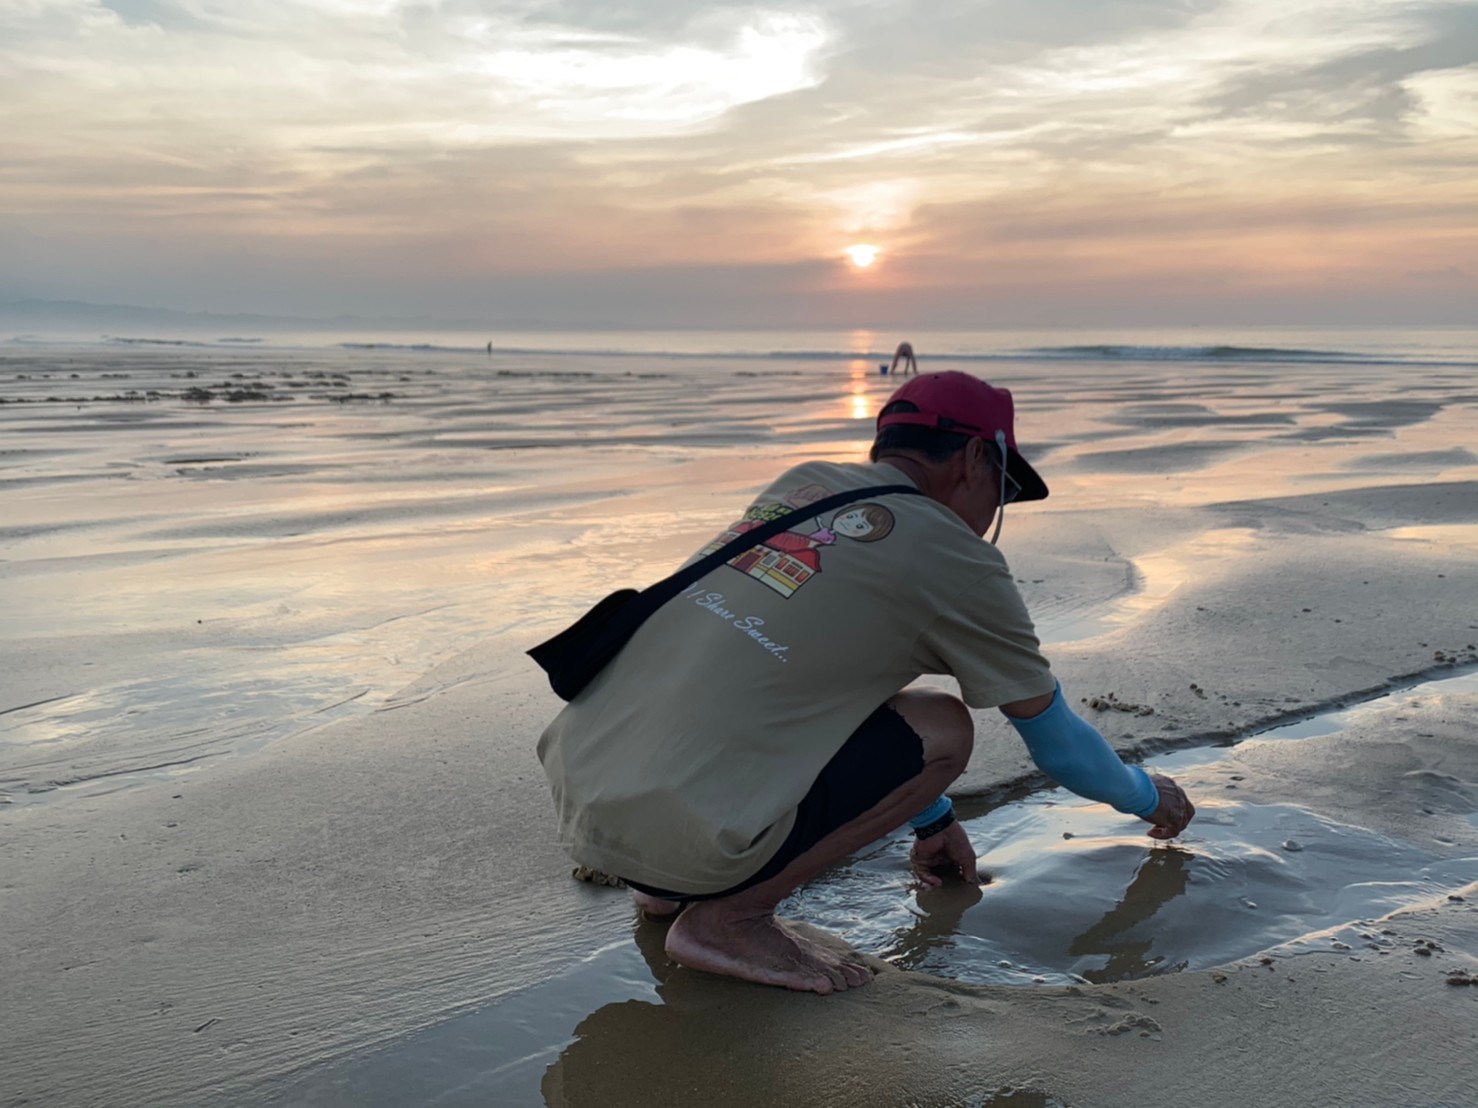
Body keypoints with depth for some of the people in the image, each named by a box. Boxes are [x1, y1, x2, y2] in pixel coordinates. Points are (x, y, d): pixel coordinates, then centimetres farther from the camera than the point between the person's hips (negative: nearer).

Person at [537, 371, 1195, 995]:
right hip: (673, 828, -8)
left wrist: (932, 819, 39)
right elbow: (1055, 740, 12)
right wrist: (1149, 798, 33)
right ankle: (729, 916, 1)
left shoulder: (801, 484, 18)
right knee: (943, 729, 3)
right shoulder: (953, 561, -2)